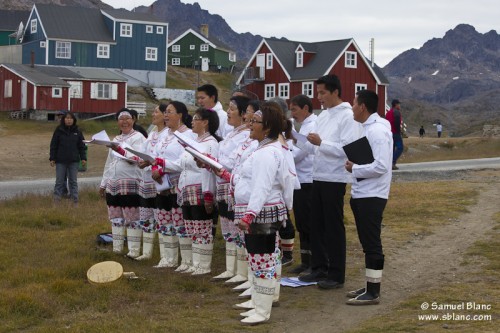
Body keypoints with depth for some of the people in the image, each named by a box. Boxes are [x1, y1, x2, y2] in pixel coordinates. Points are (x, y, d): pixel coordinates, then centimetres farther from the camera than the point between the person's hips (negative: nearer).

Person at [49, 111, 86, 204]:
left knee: (73, 181, 7)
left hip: (73, 161, 1)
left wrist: (83, 158, 1)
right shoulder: (59, 130, 0)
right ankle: (56, 199, 5)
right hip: (61, 161, -1)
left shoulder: (77, 131, 5)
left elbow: (81, 146, 8)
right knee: (59, 181, 2)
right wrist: (52, 158, -4)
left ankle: (75, 199, 10)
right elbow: (53, 145, 1)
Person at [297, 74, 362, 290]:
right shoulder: (323, 116, 13)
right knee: (316, 225, 14)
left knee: (334, 228, -1)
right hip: (318, 177, 8)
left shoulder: (348, 117, -12)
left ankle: (336, 275, 7)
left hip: (334, 179, -8)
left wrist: (321, 142, -26)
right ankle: (319, 268, 25)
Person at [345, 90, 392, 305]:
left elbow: (381, 166, -25)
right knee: (367, 242, 15)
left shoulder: (378, 131, -18)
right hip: (361, 194, 10)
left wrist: (354, 169, -15)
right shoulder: (367, 128, 13)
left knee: (372, 244, -5)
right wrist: (354, 165, 4)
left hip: (371, 196, -10)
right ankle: (370, 286, 24)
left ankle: (373, 293, 0)